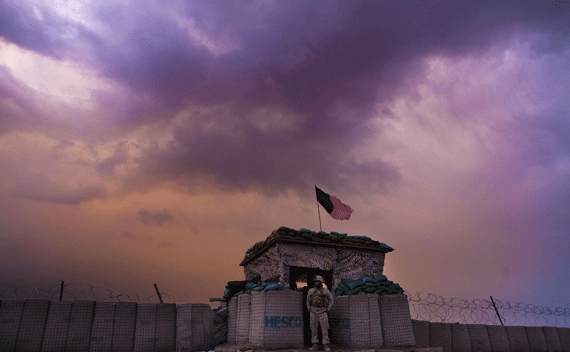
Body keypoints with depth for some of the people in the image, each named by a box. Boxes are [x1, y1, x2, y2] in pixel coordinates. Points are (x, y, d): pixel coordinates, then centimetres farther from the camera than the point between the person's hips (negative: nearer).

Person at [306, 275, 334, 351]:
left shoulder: (326, 291, 1)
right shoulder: (311, 291, 4)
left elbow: (331, 300, 6)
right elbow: (308, 301, 13)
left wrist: (327, 310, -1)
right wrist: (309, 310, 4)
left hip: (323, 312, -2)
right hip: (313, 312, 2)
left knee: (324, 329, -5)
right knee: (314, 328, 1)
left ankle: (326, 346, -1)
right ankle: (315, 345, 8)